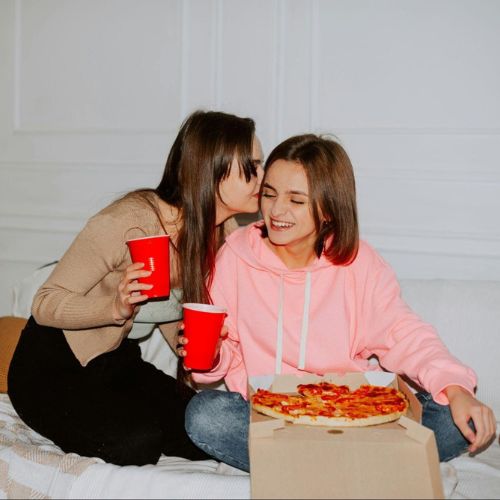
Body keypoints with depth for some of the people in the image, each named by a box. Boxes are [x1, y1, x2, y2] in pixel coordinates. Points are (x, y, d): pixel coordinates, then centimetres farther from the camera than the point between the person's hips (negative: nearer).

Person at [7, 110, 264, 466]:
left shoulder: (224, 232, -6)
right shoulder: (126, 223, -28)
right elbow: (45, 304, -21)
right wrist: (116, 307, -39)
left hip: (117, 362, 6)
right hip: (51, 368, -6)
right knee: (136, 443, -27)